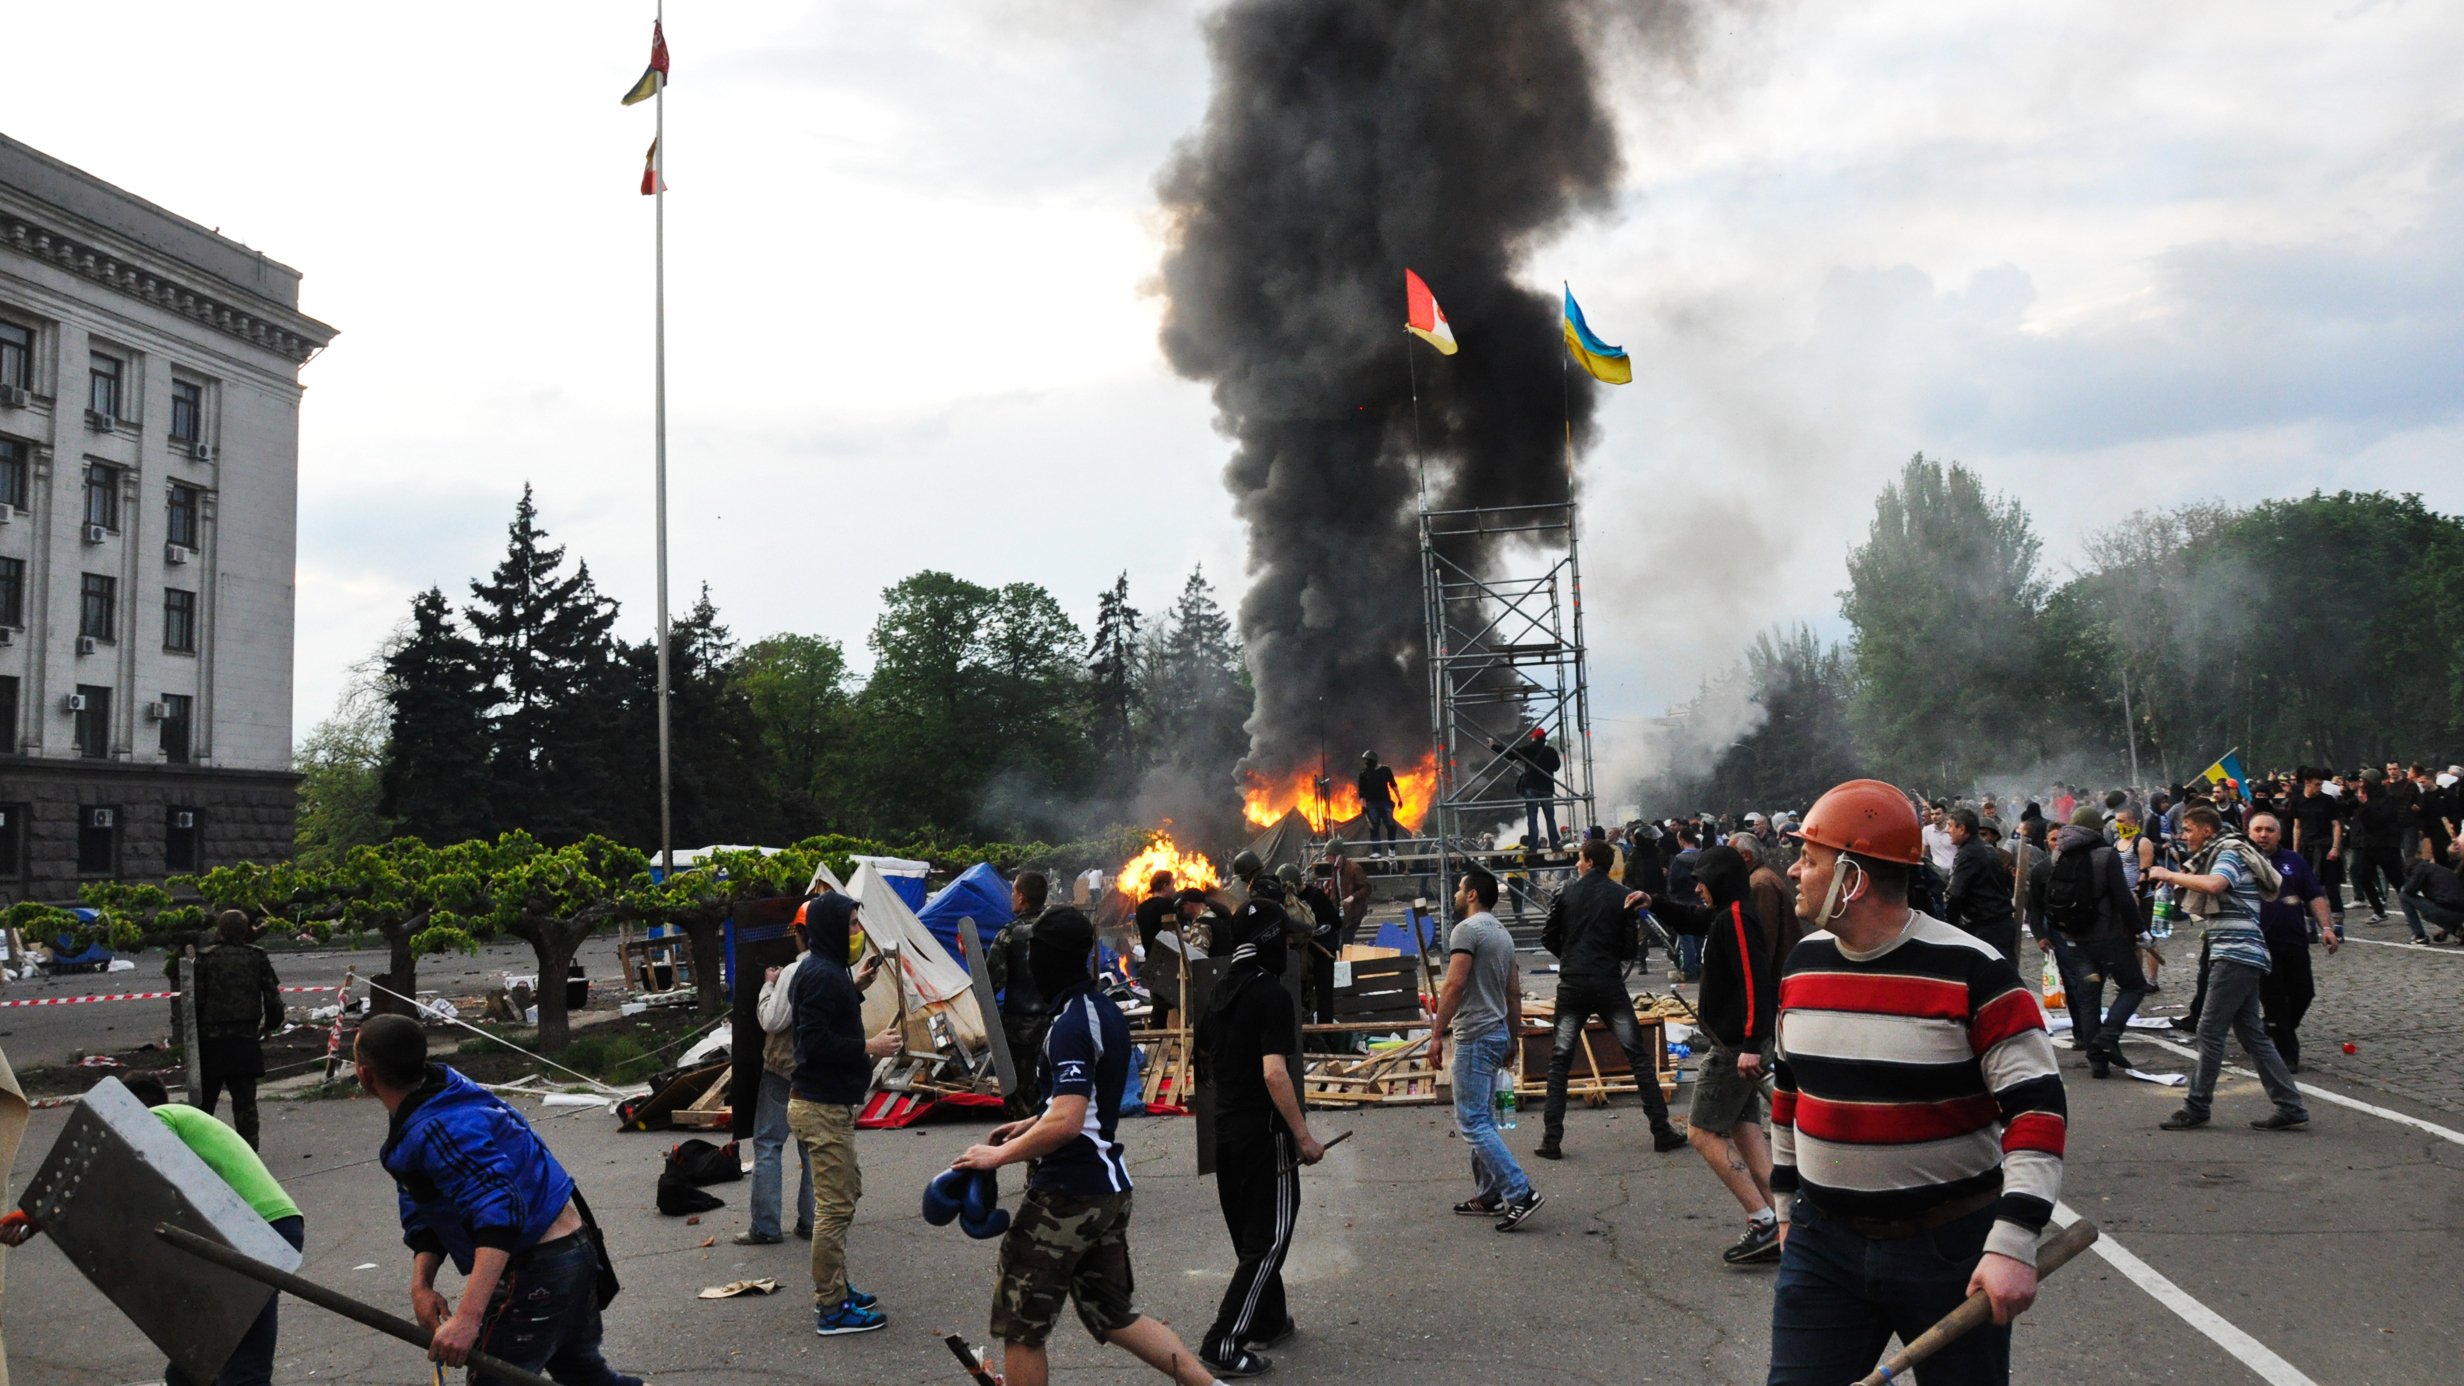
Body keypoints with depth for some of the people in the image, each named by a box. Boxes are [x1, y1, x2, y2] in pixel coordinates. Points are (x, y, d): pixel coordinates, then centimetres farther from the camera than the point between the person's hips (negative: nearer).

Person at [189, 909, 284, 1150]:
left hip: (211, 1039, -1)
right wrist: (270, 1024, 15)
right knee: (245, 1099, 6)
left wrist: (194, 1033, 3)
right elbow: (272, 997, 0)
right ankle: (249, 1150, 3)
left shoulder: (205, 959, -4)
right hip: (246, 1039, 1)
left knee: (205, 1097, 11)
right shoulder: (258, 957, 0)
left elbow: (196, 1000, -6)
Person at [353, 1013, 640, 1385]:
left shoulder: (436, 1130, -25)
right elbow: (425, 1211, 10)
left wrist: (467, 1317, -40)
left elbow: (498, 1215, -36)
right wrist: (421, 1283, -3)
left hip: (537, 1270, -10)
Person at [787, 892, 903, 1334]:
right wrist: (869, 1047, -19)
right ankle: (831, 1309, 2)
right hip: (822, 1108, -11)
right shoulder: (822, 975, -19)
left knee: (845, 1193, 20)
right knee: (834, 1206, -5)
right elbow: (816, 1040, -25)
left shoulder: (823, 969, 14)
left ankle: (833, 1289, 30)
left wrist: (857, 987, 11)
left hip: (826, 1102, 11)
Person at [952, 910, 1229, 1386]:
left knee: (1020, 1328, 4)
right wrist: (1029, 1125, 21)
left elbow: (1066, 1123, -27)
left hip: (1066, 1194, -9)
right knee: (1112, 1315, 19)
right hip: (1110, 1186, 9)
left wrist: (999, 1155, -17)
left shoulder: (1071, 1025, -19)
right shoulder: (1107, 1012, 10)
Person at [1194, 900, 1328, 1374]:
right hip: (1264, 1131, -8)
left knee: (1251, 1232, 20)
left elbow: (1205, 1051, 19)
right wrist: (1304, 1136, -21)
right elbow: (1275, 1072, -25)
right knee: (1269, 1239, -2)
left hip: (1226, 1128, 8)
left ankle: (1269, 1320, 34)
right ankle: (1224, 1343, -5)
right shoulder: (1272, 994, -18)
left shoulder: (1222, 990, 7)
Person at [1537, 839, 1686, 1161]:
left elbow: (1548, 938, 4)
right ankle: (1662, 1131, 8)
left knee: (1559, 1061, 7)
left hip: (1573, 984, 0)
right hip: (1610, 984, 0)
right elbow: (1630, 947, -1)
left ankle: (1552, 1140, 3)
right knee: (1639, 1056, 8)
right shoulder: (1624, 897, -1)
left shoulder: (1567, 893, -1)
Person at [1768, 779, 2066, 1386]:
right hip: (1822, 1242, 5)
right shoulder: (1803, 963, 3)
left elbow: (2037, 1106, -17)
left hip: (1952, 1247, -4)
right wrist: (1786, 1206, 19)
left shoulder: (1971, 972, -15)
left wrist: (2013, 1244, -23)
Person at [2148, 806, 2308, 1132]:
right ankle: (2290, 1107, 10)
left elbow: (2213, 885, -28)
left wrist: (2170, 875, -18)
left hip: (2236, 955, -10)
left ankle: (2196, 1106, -4)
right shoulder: (2217, 855, 23)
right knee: (2251, 1033, 9)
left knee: (2210, 1031, -8)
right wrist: (2176, 881, 6)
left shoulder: (2229, 854, -9)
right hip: (2240, 957, 10)